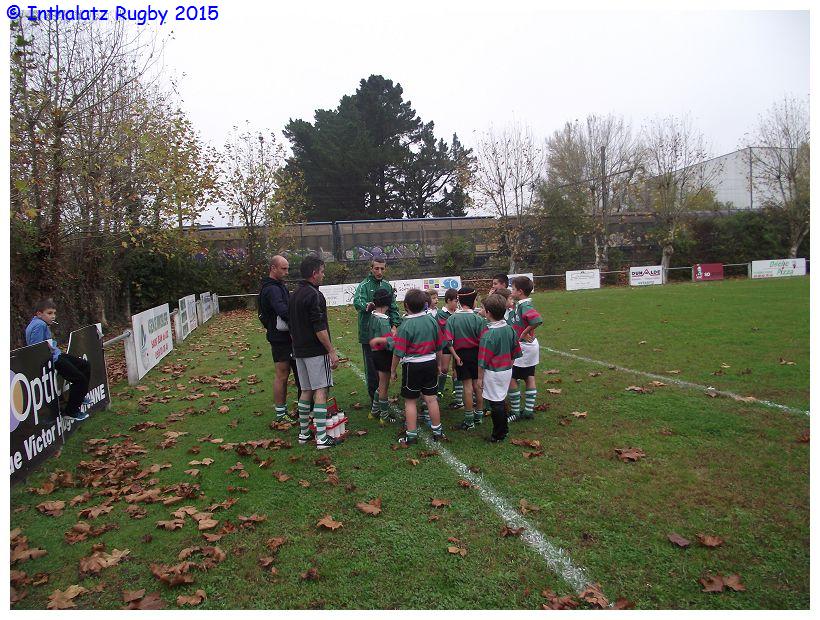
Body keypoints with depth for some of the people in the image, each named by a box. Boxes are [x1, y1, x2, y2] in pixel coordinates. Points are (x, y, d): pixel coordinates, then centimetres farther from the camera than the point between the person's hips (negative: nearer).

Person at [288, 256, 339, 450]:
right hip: (316, 351, -9)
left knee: (306, 390, 15)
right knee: (321, 390, -6)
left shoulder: (294, 295, 14)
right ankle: (321, 438, -6)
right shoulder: (314, 295, -15)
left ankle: (304, 433, 22)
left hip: (299, 350, 9)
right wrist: (332, 351, -16)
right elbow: (320, 328, -21)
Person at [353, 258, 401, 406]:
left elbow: (393, 307, 12)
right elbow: (357, 301, -26)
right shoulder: (364, 285, -7)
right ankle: (374, 397, 13)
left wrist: (394, 325, -2)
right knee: (372, 367, 0)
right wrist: (366, 306, -49)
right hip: (369, 333, -5)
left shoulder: (387, 286, 10)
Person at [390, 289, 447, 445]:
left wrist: (393, 370, -2)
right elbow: (439, 346, 7)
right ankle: (437, 431, 22)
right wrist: (438, 364, 20)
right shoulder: (432, 320, -1)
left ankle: (411, 435, 13)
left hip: (412, 365, -5)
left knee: (410, 401, 7)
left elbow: (398, 352, -15)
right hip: (430, 363, 5)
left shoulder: (405, 325, -16)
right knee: (431, 398, 13)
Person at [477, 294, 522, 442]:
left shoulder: (488, 334, -21)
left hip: (493, 373, -7)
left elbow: (483, 360, -17)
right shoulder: (510, 329, 0)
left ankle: (498, 435, 16)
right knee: (500, 401, 20)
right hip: (507, 371, 7)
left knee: (496, 404, 5)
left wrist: (480, 378, -7)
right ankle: (504, 429, 32)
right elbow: (515, 353, 9)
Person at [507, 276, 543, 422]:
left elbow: (538, 320, -37)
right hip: (530, 346, 10)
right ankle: (529, 410, 24)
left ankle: (515, 412, 8)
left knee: (511, 378, 0)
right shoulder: (521, 304, 6)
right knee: (529, 378, 14)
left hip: (523, 347, -10)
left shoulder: (525, 306, -22)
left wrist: (525, 333, -25)